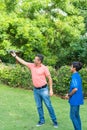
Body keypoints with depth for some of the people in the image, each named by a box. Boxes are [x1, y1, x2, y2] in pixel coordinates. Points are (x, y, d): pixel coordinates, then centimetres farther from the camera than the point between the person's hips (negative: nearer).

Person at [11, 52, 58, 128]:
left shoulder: (44, 68, -14)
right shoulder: (32, 66, 0)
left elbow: (50, 78, -9)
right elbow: (23, 62, 8)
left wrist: (51, 89, -12)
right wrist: (15, 56, 5)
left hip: (43, 89, -5)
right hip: (36, 90, 5)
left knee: (48, 105, 2)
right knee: (39, 106, 13)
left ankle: (54, 121, 13)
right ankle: (42, 120, 27)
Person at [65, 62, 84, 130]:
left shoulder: (74, 76, -19)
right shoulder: (78, 76, 9)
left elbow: (75, 88, -26)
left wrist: (69, 95, -13)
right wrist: (69, 94, 13)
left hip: (75, 99, -9)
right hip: (77, 99, 9)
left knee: (73, 116, 0)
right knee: (76, 115, 17)